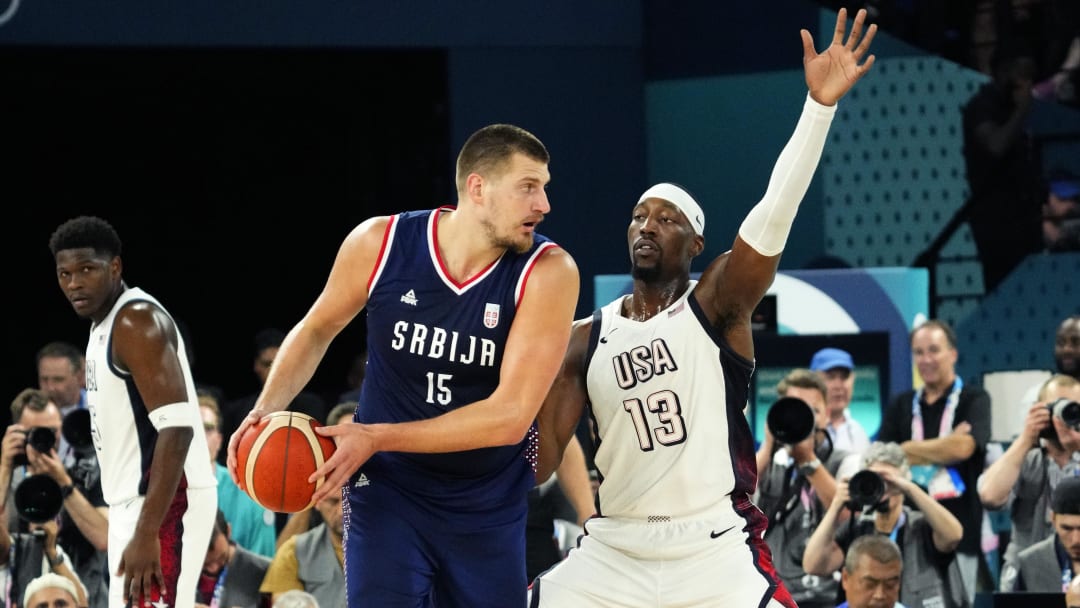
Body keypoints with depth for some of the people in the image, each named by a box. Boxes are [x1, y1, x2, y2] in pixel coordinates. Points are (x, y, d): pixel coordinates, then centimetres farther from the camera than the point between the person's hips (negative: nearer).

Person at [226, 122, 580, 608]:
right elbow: (317, 330, 10)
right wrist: (266, 410, -7)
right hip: (389, 494, -1)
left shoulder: (547, 272, -17)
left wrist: (376, 438, -24)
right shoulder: (379, 244, -11)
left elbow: (509, 416, -23)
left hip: (489, 510, 1)